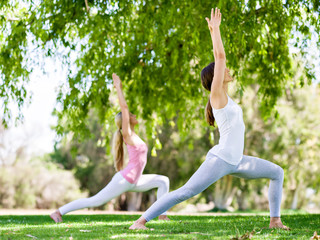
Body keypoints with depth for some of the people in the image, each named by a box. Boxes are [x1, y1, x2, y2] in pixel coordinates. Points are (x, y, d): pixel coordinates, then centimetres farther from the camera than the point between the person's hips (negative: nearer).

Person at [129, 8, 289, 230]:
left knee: (278, 173, 10)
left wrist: (214, 31, 24)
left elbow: (219, 58, 20)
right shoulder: (217, 93, -9)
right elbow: (220, 56, -12)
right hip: (219, 160, -9)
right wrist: (215, 28, -4)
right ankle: (140, 221, -9)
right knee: (185, 192, -13)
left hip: (236, 162, 9)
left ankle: (275, 220, 10)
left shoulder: (223, 95, 13)